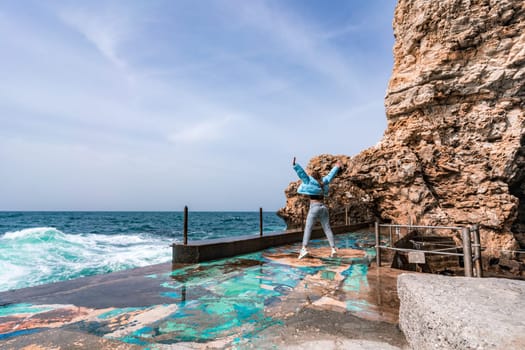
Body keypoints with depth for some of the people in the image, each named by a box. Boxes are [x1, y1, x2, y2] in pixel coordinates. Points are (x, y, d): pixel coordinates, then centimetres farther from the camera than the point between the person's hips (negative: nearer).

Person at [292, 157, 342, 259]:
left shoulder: (310, 182, 0)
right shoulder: (323, 182, 14)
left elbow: (302, 173, -8)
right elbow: (330, 176, 27)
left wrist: (295, 165, -12)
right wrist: (336, 167, 41)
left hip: (314, 208, -5)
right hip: (323, 208, 6)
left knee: (308, 228, -8)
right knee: (327, 229, 8)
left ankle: (304, 249, -20)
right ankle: (333, 249, 5)